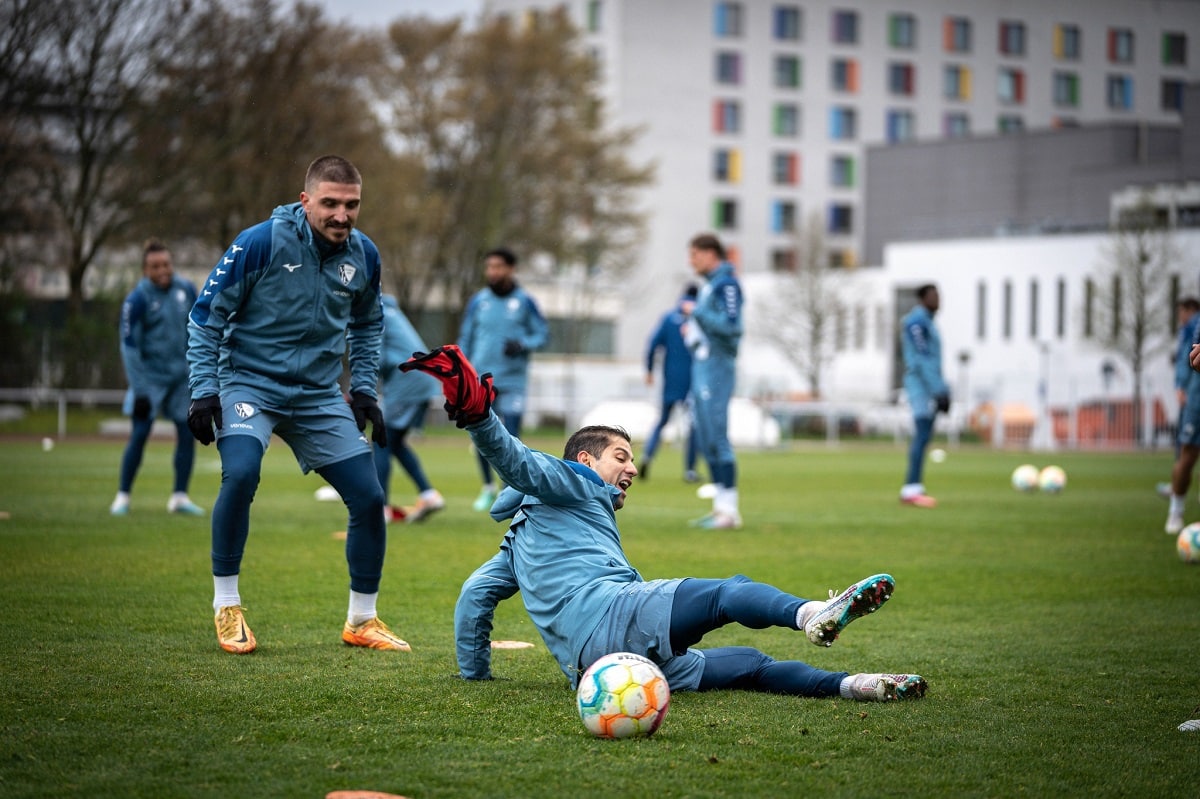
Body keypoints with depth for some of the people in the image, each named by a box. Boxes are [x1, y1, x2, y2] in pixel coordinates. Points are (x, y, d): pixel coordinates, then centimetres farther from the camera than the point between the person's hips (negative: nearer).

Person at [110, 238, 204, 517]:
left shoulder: (186, 290, 1)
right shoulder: (137, 300, -12)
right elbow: (129, 347, -11)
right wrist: (139, 390, -15)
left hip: (182, 376, 4)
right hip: (150, 376, -4)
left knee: (187, 433, -1)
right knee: (139, 434, -8)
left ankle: (180, 497, 8)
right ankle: (122, 496, 3)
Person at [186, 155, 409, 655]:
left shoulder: (363, 256, 0)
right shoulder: (259, 243, -16)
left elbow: (367, 324, 19)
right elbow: (206, 317, -8)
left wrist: (364, 389, 11)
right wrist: (203, 391, -12)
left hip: (319, 396, 5)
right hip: (248, 384, -4)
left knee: (369, 498, -3)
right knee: (241, 473, -30)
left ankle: (361, 621, 17)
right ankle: (226, 607, -12)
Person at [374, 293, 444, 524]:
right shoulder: (388, 309, 21)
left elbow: (377, 360, -14)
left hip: (405, 382, -9)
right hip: (423, 381, 9)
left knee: (383, 444, -2)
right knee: (395, 443, 17)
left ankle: (381, 507, -2)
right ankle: (428, 494, 11)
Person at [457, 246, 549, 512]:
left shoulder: (524, 301, 0)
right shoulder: (478, 301, 5)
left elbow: (542, 334, 5)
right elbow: (465, 338, 11)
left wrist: (522, 345, -15)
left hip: (513, 381, -2)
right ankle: (488, 487, 22)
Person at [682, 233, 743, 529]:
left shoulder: (726, 284, -11)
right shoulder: (709, 285, 18)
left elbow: (731, 326, -20)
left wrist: (697, 312, -13)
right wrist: (692, 329, 11)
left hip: (716, 368, -10)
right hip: (702, 366, 10)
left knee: (717, 438, -10)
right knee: (706, 440, 10)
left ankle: (729, 510, -9)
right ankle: (721, 506, 14)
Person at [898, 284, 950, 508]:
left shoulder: (927, 322, 19)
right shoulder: (916, 321, -12)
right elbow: (921, 360, -19)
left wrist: (942, 389, 17)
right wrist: (938, 390, -20)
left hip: (930, 386, 10)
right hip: (921, 385, -10)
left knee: (923, 437, 8)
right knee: (922, 436, -13)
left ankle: (913, 489, 9)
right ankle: (911, 489, -14)